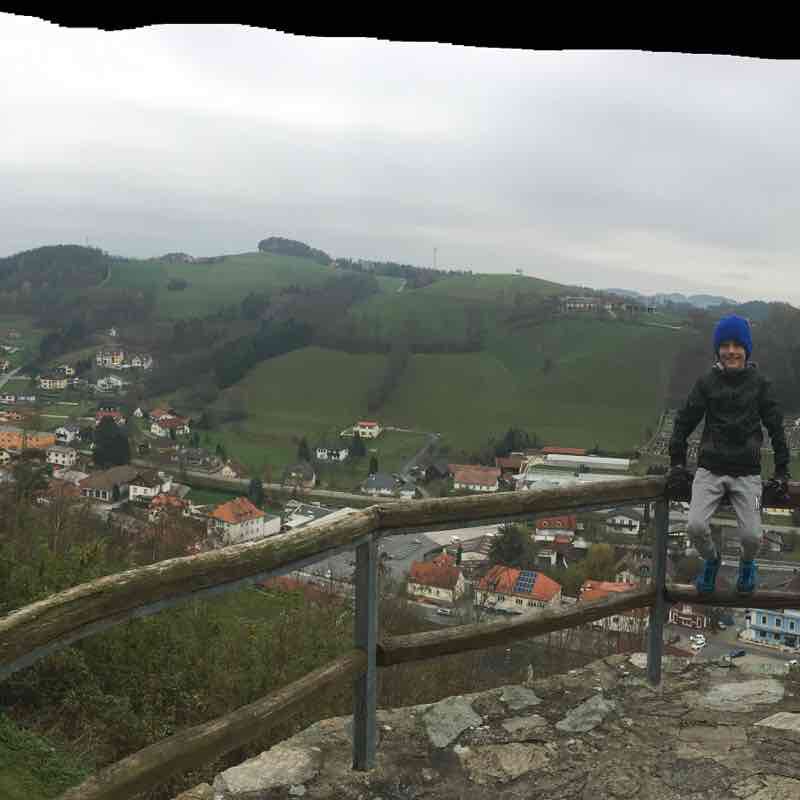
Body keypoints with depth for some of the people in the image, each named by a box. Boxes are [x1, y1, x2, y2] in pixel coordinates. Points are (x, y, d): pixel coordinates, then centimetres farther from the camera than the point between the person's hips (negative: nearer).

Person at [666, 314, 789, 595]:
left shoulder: (760, 384, 1)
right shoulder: (707, 382, 0)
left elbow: (776, 427, 6)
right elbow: (684, 422, 7)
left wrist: (782, 472, 4)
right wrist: (677, 464, 4)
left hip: (747, 473, 0)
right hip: (710, 469, 0)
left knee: (752, 535, -12)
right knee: (696, 526, -19)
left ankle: (747, 562, 26)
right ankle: (711, 560, 17)